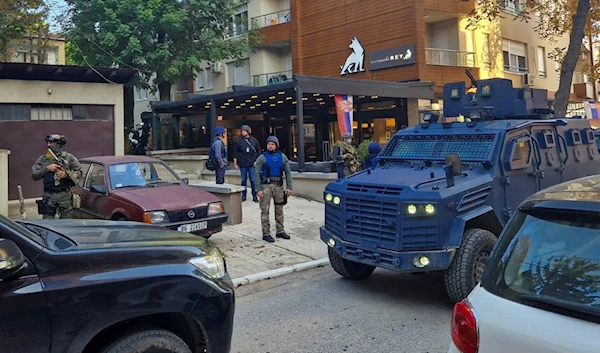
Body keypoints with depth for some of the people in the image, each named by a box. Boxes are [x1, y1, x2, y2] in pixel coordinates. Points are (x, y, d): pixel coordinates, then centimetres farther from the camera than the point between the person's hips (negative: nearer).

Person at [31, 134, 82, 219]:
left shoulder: (68, 157, 3)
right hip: (49, 196, 1)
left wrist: (67, 175, -15)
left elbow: (79, 172, 2)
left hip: (65, 195, -1)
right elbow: (34, 175, 3)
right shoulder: (42, 159, 8)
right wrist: (46, 169, -11)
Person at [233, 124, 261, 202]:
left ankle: (254, 196, 8)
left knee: (253, 180, -1)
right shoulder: (239, 141, 1)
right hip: (242, 164, 0)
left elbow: (258, 152, 8)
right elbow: (235, 153, 4)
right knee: (243, 180, 7)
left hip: (252, 164, 0)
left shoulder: (254, 140, 3)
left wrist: (256, 161, 0)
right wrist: (235, 164, 1)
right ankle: (243, 195, 17)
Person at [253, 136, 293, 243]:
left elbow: (288, 172, 8)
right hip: (266, 185, -3)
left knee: (279, 209, 11)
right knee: (265, 210, -2)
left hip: (279, 185, 4)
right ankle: (266, 234, 4)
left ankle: (280, 231, 23)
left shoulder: (282, 156, 6)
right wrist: (258, 189, -12)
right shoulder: (262, 157, -4)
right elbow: (257, 173, -6)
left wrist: (289, 187, 1)